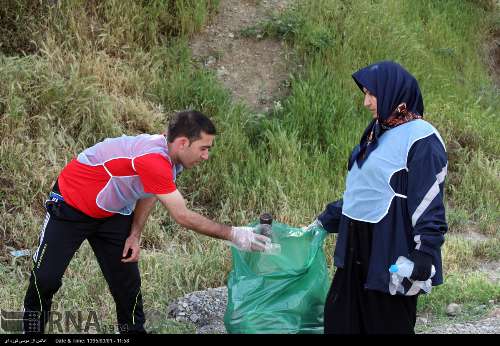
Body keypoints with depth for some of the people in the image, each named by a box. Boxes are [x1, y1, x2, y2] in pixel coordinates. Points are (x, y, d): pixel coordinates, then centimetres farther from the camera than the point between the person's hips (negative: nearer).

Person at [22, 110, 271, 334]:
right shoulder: (152, 158, -38)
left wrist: (135, 235, -4)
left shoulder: (169, 157, -11)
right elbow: (183, 217, -35)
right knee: (46, 278, -8)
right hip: (70, 204, -8)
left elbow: (149, 193, 8)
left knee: (127, 282, 0)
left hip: (113, 213, 8)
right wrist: (233, 235, -32)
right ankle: (32, 326, 13)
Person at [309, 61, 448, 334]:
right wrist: (326, 220, 26)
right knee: (341, 320, 12)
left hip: (390, 249, -9)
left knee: (388, 324, 1)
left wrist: (423, 255, -25)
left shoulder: (420, 139, -15)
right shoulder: (378, 132, 12)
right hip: (359, 249, 9)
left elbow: (429, 204, -20)